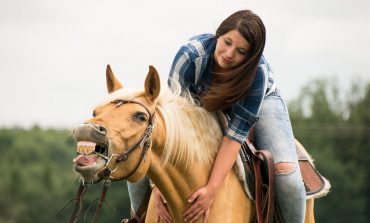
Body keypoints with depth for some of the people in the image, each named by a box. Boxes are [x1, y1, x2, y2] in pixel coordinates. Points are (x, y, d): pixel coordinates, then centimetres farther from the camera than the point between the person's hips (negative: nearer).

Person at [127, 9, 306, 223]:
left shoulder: (258, 73, -38)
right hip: (202, 103, 2)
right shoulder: (192, 54, -38)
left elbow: (236, 134, -37)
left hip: (261, 100, -1)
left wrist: (211, 189, -47)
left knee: (286, 172, -26)